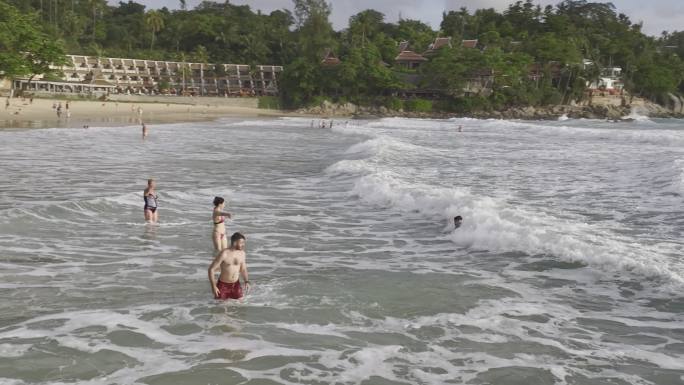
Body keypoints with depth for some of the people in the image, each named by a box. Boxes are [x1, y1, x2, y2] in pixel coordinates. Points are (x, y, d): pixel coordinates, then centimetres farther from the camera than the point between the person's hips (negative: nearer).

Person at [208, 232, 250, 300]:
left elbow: (243, 269, 11)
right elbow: (211, 269, -15)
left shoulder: (242, 253, -2)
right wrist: (213, 286, -19)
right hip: (223, 285, -4)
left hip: (236, 285, 4)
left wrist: (246, 282, -4)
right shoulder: (224, 254, -18)